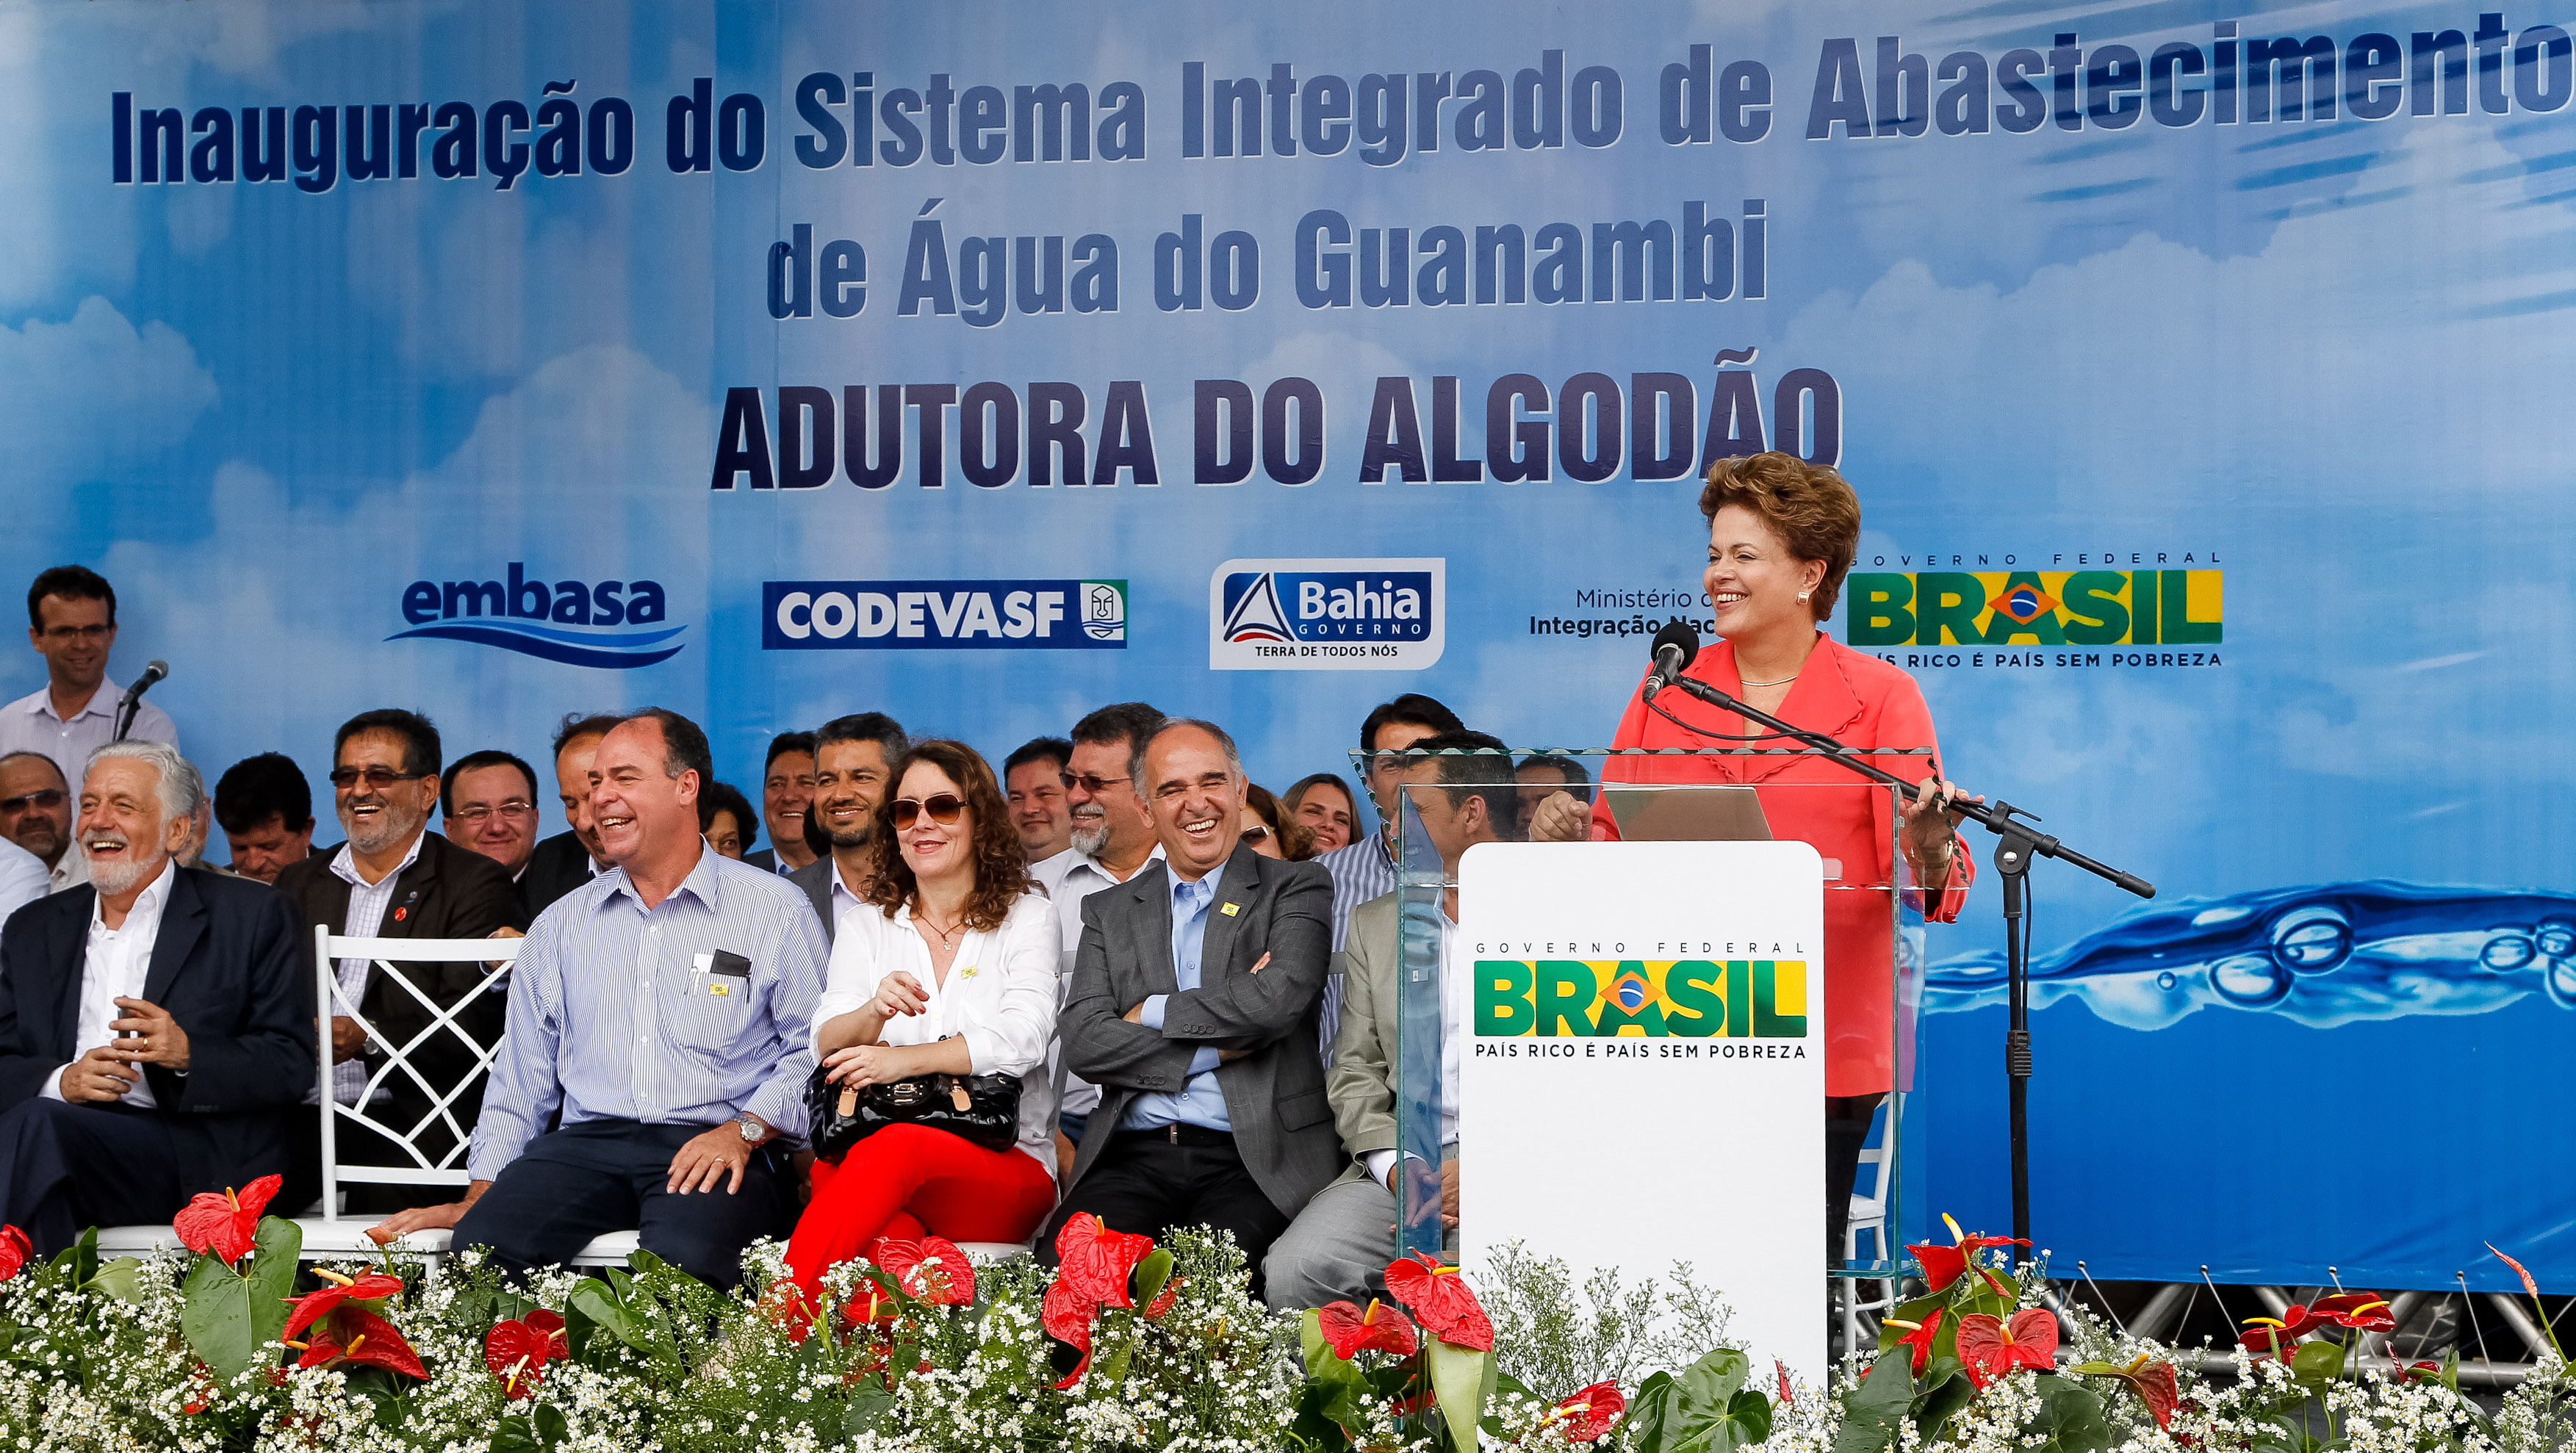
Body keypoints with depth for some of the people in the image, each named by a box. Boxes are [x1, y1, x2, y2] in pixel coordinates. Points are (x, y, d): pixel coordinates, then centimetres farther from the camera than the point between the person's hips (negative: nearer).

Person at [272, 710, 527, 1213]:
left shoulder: (475, 884, 6)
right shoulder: (299, 884, 23)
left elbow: (472, 1022, -5)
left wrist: (367, 1038, -19)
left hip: (404, 1120, -3)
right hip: (299, 1115, 3)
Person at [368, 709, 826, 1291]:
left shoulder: (775, 911, 8)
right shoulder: (561, 926, 20)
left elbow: (815, 1051, 2)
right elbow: (522, 1075, 20)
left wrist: (745, 1131, -13)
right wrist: (479, 1194, 8)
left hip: (711, 1151, -3)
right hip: (587, 1142, 3)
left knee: (685, 1257, -37)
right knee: (480, 1246, -27)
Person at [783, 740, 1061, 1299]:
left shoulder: (1028, 917, 10)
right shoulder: (867, 925, 19)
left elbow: (1023, 1038, -8)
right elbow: (826, 1044, 5)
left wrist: (904, 1060, -22)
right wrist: (874, 1013, -19)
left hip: (1006, 1166, -2)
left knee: (898, 1148, -38)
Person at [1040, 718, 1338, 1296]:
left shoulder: (1296, 889, 11)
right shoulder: (1109, 912, 20)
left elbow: (1279, 999, -10)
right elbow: (1084, 1043, 4)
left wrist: (1151, 1013, 1)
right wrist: (1218, 1048, -5)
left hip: (1253, 1161, -2)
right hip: (1134, 1157, 3)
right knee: (1062, 1264, -29)